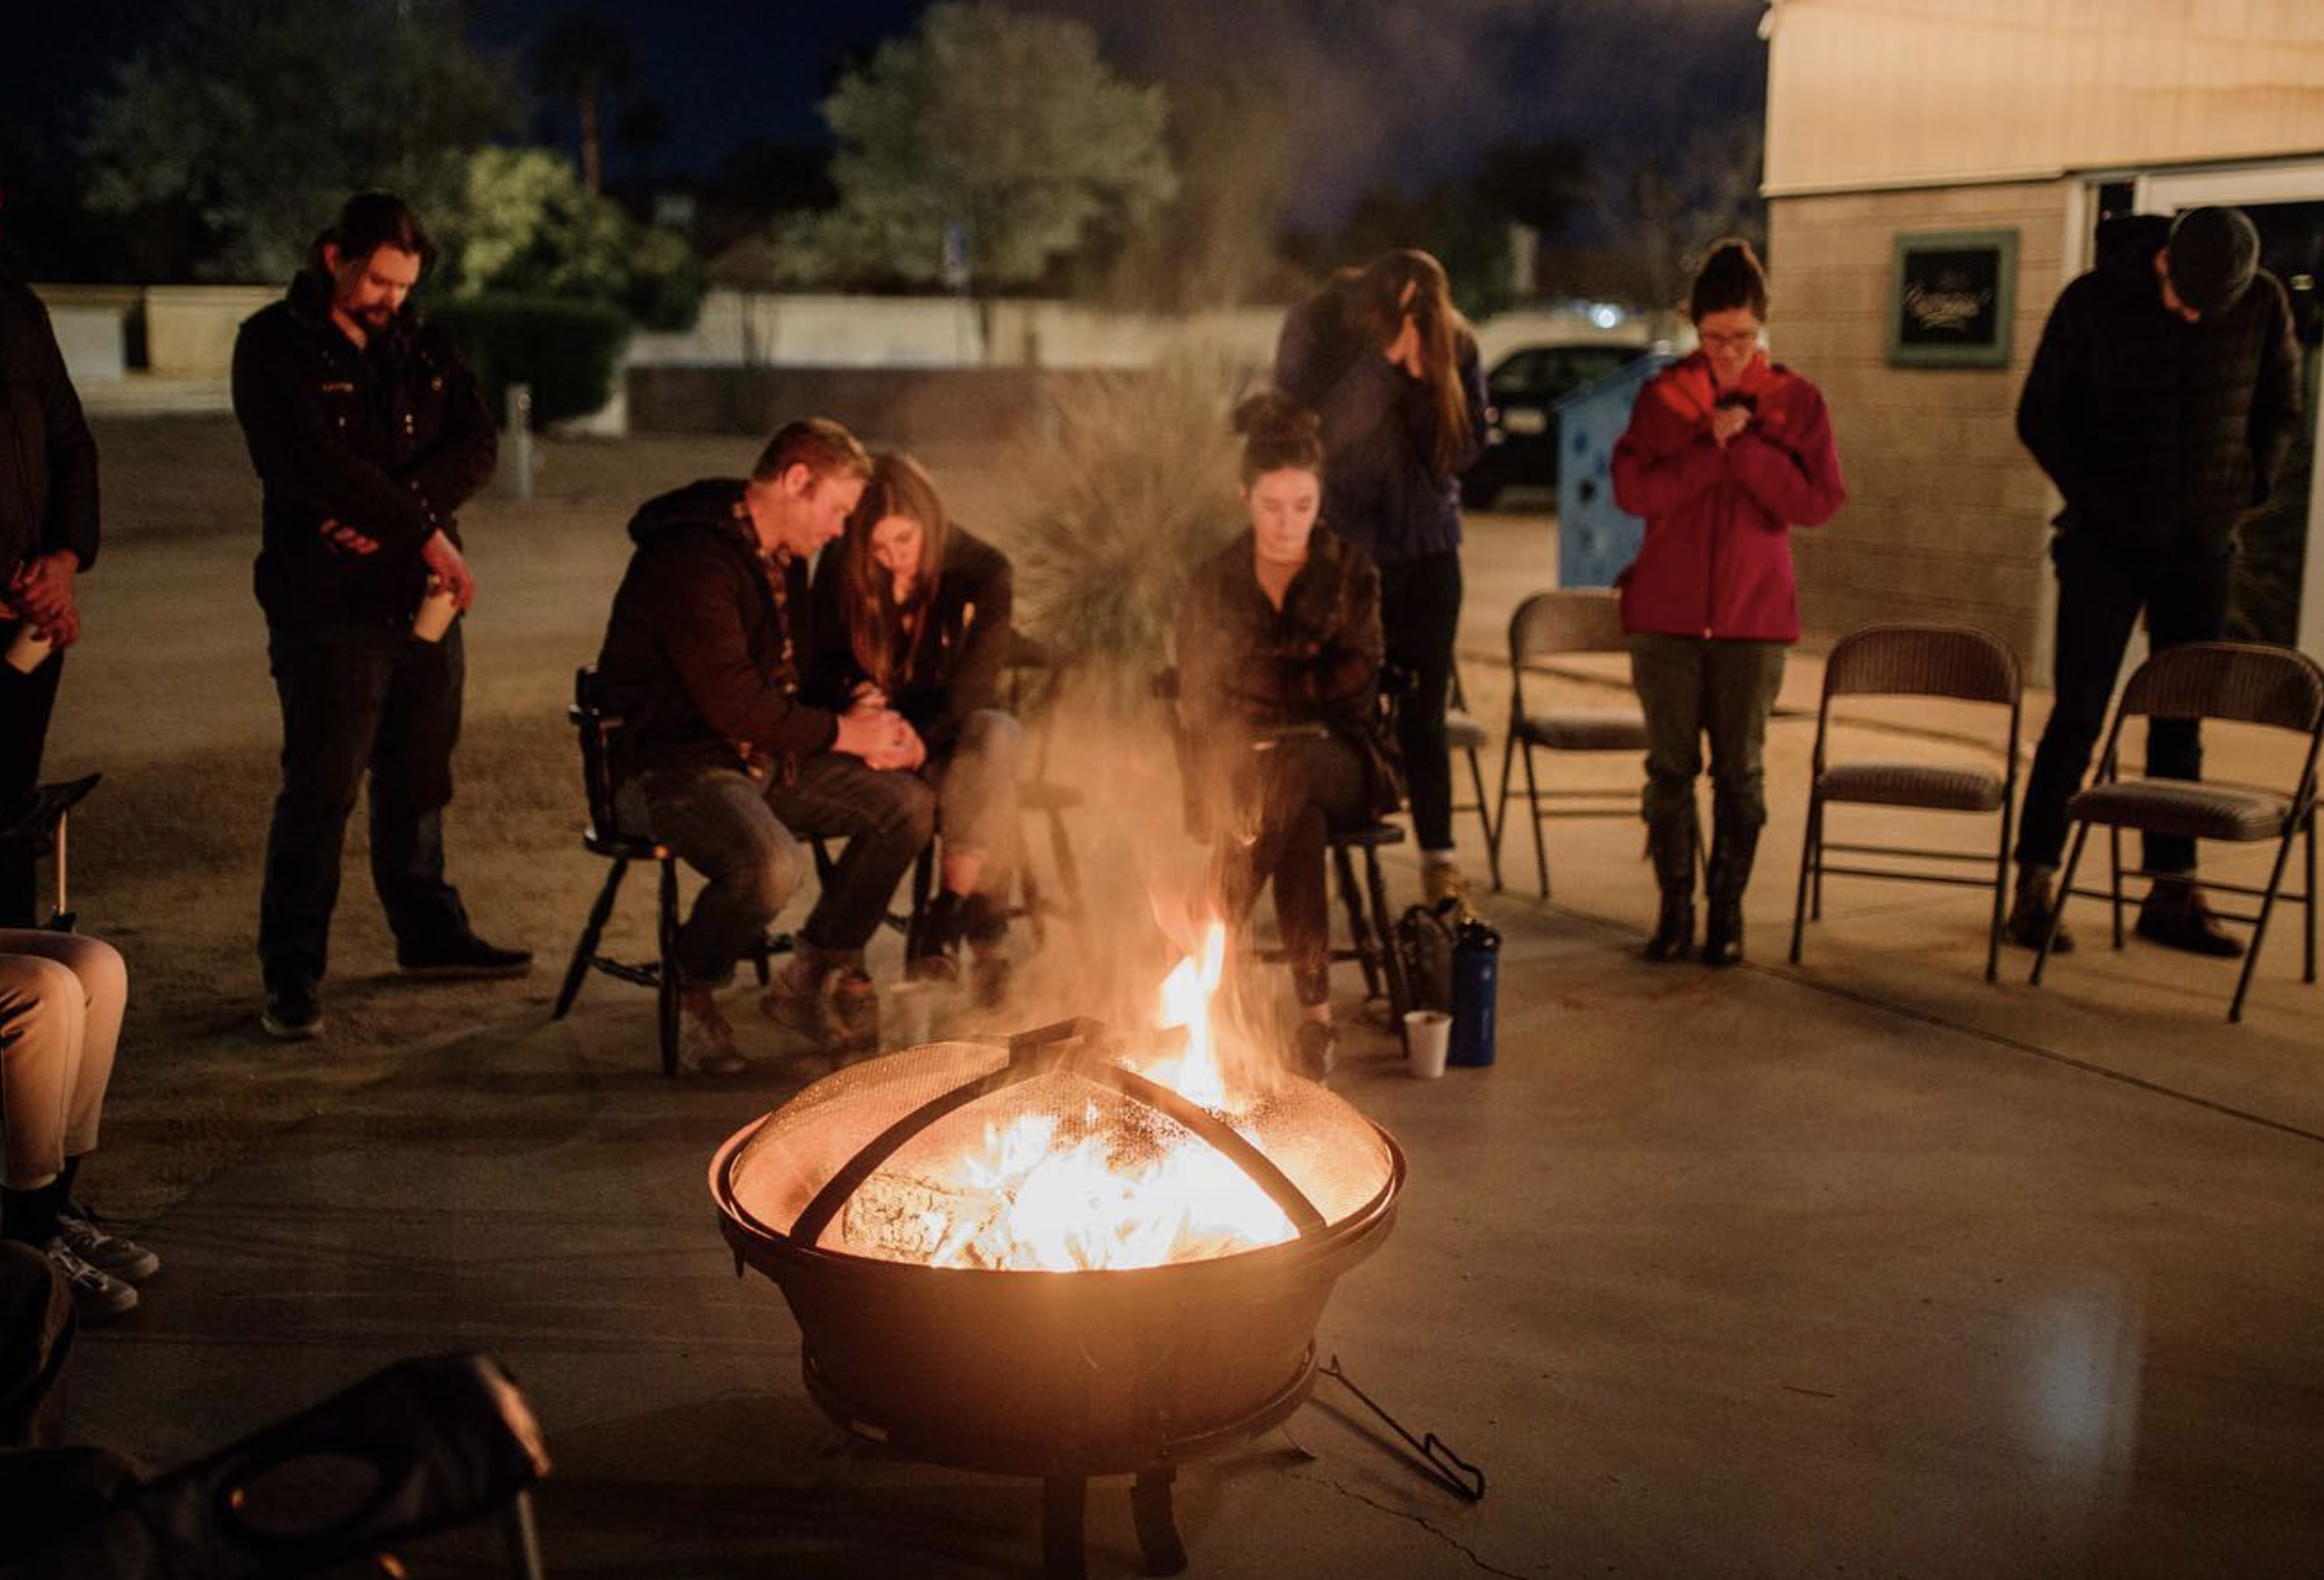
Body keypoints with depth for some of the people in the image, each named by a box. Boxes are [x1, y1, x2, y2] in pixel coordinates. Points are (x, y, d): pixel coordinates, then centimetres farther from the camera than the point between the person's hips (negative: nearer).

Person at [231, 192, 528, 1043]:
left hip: (422, 601, 6)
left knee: (421, 779, 15)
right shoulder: (274, 345, -6)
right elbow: (314, 463, -18)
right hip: (326, 610, -6)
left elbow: (475, 446, -1)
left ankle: (429, 933, 29)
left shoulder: (421, 344, 11)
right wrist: (425, 531, -22)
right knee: (320, 790, -5)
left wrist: (389, 510, -17)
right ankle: (292, 974, 4)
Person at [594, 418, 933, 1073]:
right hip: (670, 765, -9)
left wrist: (866, 714, 0)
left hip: (765, 756, 9)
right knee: (771, 864, -36)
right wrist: (841, 732, -15)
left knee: (908, 803, -3)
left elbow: (802, 671, 22)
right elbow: (729, 701, -26)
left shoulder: (785, 559, 13)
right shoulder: (693, 557, -20)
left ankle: (812, 976, 8)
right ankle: (691, 999, -5)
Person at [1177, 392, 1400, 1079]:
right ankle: (1313, 1009, -35)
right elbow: (1197, 707, 2)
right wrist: (1220, 793, -14)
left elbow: (1353, 687, -3)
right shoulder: (1212, 583, 8)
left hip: (1339, 759, 0)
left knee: (1291, 770, -38)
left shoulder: (1350, 571, 6)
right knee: (1299, 815, -37)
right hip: (1245, 761, 0)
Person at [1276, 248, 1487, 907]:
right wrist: (1382, 364, -26)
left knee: (1422, 713, 3)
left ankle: (1440, 859, 13)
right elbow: (1313, 431, -20)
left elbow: (1465, 449, -7)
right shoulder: (1317, 330, -9)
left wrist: (1425, 379, -20)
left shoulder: (1453, 345, -3)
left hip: (1426, 554, 2)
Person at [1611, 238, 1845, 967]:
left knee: (1739, 770, 5)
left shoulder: (1796, 401, 2)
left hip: (1753, 615, 0)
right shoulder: (1663, 395, 3)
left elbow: (1816, 502, -8)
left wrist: (1743, 446, -15)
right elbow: (1633, 489, -9)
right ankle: (1674, 908, 15)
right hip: (1666, 612, 1)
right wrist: (1711, 449, -16)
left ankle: (1727, 910, 15)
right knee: (1670, 766, 5)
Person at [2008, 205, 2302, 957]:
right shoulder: (2094, 300, -9)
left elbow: (2280, 409, 12)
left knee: (2180, 720, 7)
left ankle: (2172, 894, 14)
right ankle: (2034, 886, 1)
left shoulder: (2263, 305, -3)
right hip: (2108, 545, -2)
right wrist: (2092, 496, -8)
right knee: (2079, 712, -5)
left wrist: (2251, 487, 1)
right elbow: (2039, 414, -2)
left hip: (2202, 549, 3)